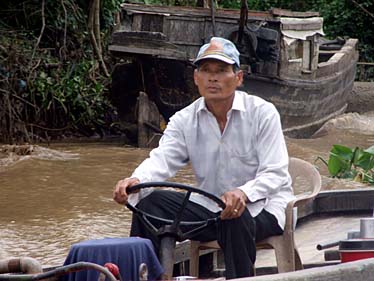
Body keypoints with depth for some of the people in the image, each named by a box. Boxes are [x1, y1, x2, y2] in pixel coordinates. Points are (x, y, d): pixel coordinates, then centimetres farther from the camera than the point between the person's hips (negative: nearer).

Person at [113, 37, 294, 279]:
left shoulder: (262, 113, -8)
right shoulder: (184, 120, 4)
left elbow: (275, 174, -16)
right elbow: (162, 159, -12)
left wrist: (243, 193, -39)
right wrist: (135, 181, -37)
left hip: (262, 207, -4)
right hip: (210, 208, 4)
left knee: (236, 217, -38)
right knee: (150, 202, -15)